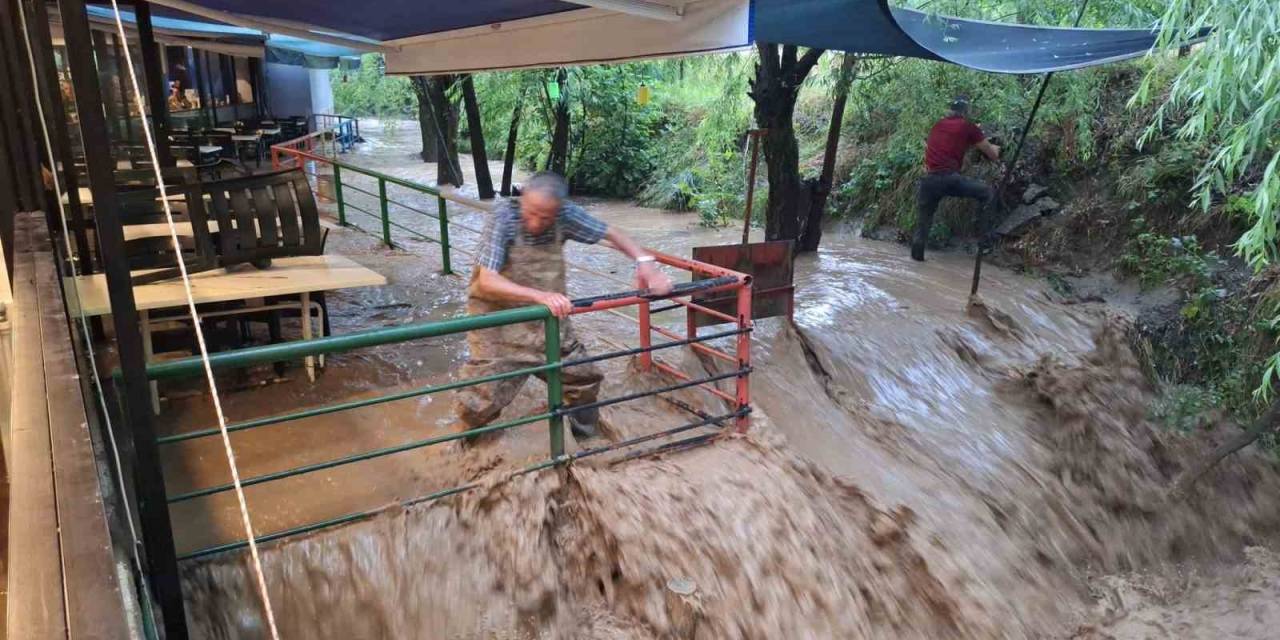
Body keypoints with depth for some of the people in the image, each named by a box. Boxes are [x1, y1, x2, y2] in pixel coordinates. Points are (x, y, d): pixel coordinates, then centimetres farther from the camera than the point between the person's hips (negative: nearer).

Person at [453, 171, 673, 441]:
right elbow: (487, 280, -31)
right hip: (500, 321, -4)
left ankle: (587, 442, 38)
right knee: (480, 402, -10)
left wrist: (645, 262, -18)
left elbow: (611, 233, 0)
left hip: (549, 319, 4)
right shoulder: (504, 216, -23)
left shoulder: (564, 214, -12)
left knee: (585, 380, 10)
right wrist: (540, 296, -45)